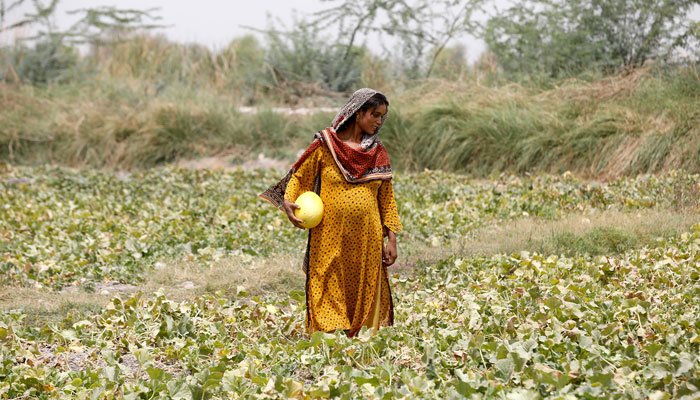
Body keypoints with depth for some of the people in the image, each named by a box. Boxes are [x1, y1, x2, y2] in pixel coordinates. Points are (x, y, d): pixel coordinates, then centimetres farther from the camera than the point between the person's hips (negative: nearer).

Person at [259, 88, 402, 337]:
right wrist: (289, 203, -13)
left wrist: (391, 238, 7)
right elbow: (299, 177, 6)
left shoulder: (378, 153, 10)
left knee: (365, 296, 4)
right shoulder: (326, 144, 0)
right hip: (331, 239, -3)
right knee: (330, 298, -3)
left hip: (367, 241, 3)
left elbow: (386, 198, 12)